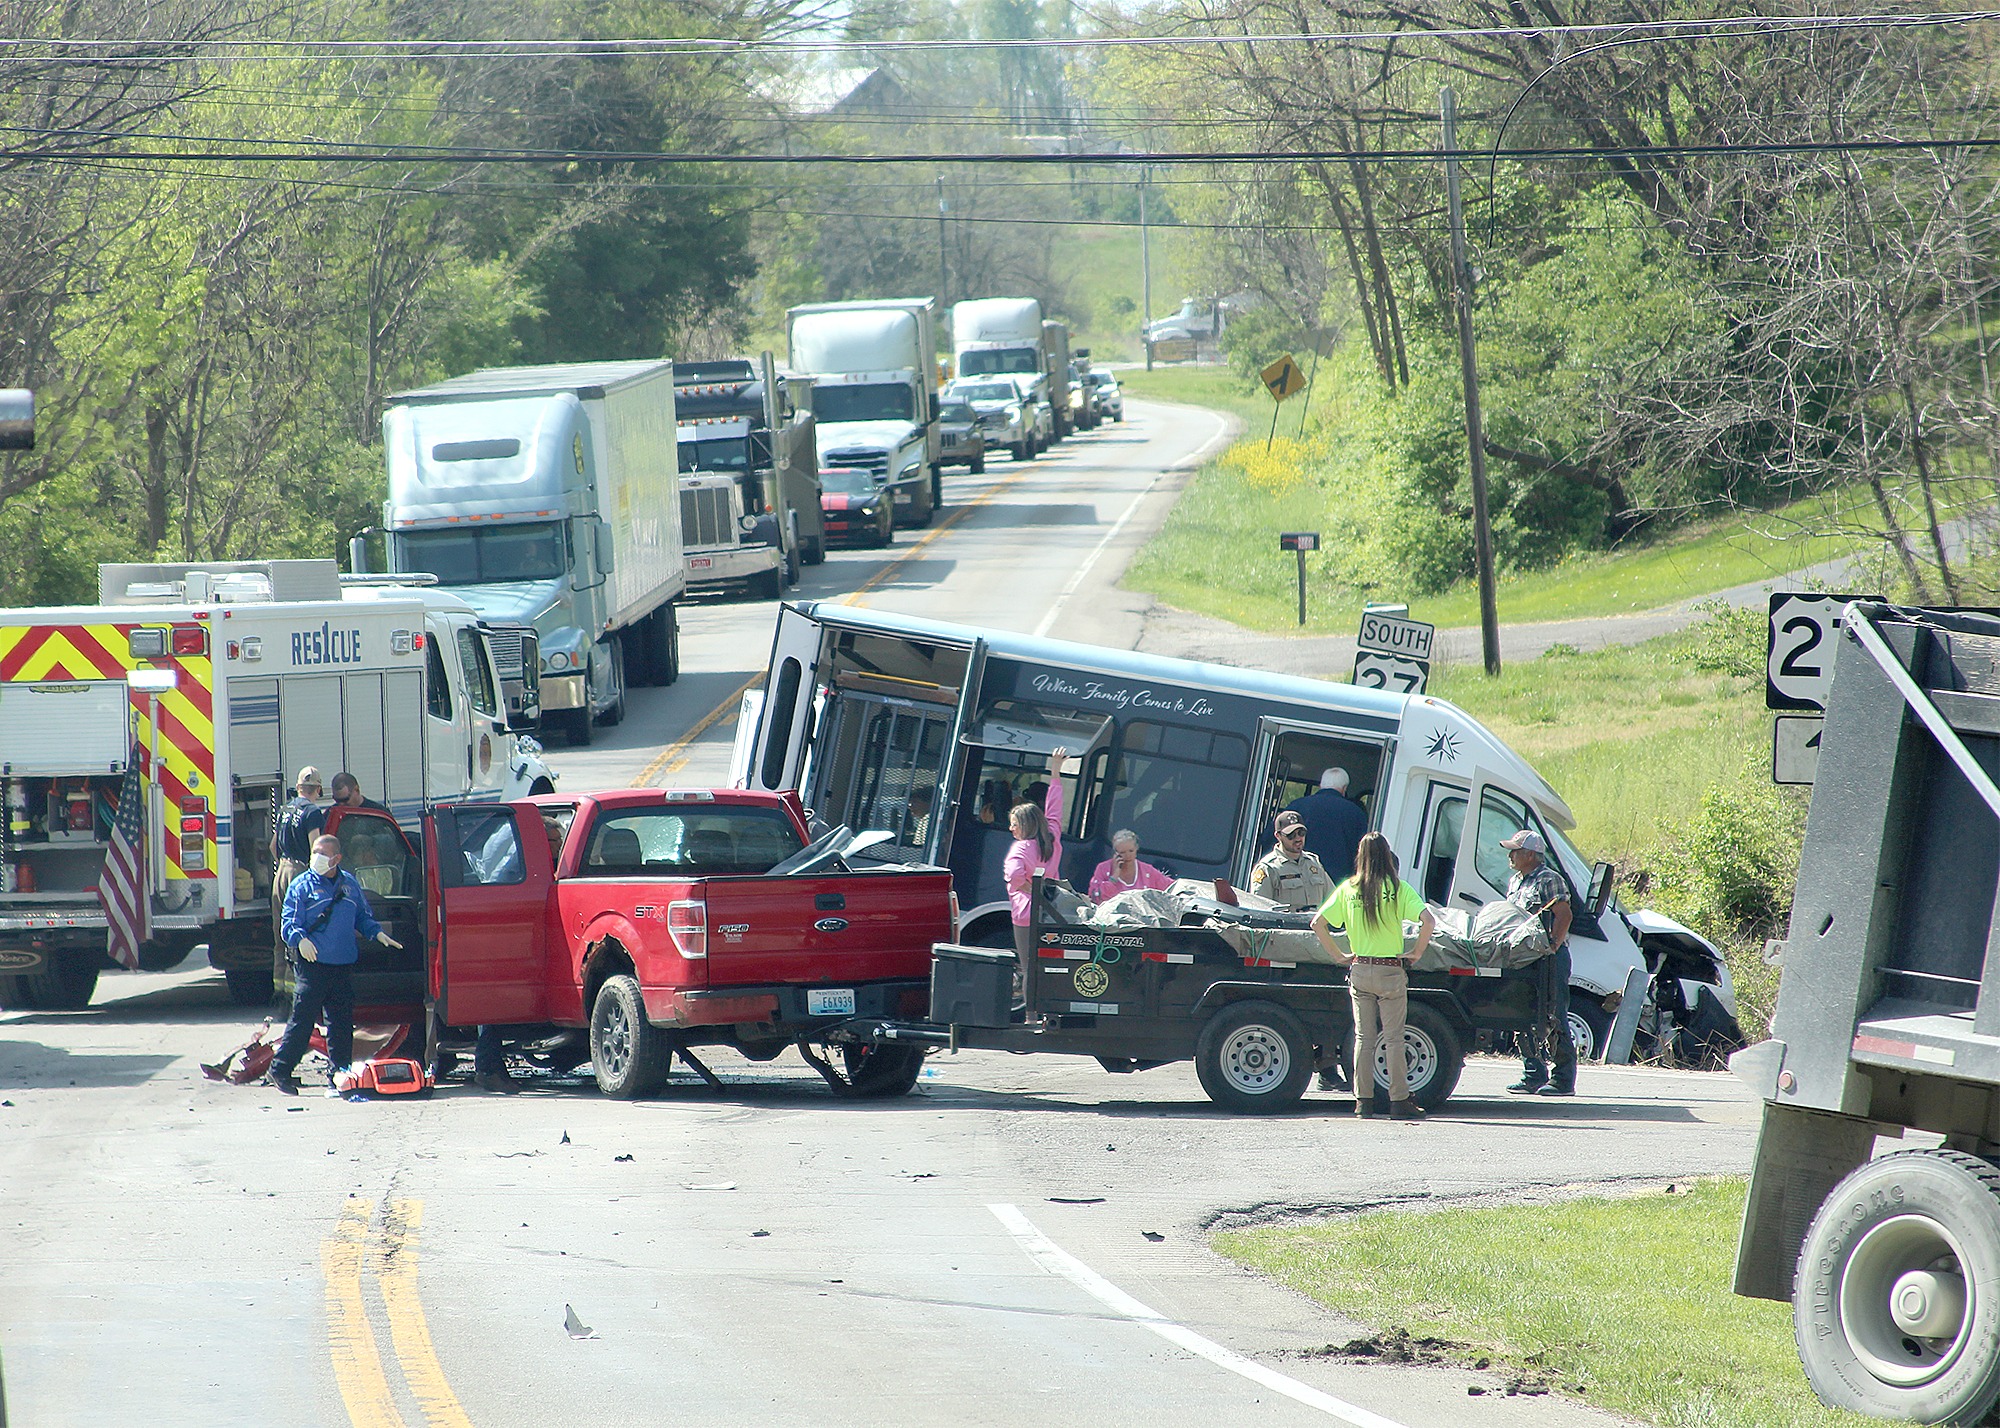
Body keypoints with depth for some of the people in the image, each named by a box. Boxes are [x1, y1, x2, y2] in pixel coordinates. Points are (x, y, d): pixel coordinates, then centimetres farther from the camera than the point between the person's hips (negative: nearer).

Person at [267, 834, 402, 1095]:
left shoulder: (350, 884, 13)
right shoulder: (302, 886, -1)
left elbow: (362, 917, 24)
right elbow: (287, 923, -7)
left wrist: (377, 933, 5)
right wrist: (300, 938, -28)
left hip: (343, 966, 5)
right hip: (313, 964, -5)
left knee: (342, 1022, 8)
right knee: (302, 1020, -7)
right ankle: (280, 1071, -2)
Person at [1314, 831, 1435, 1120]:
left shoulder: (1348, 889, 1)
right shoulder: (1398, 889, -7)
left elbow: (1318, 924, 1)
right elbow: (1428, 921, -17)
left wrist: (1340, 956, 8)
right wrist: (1417, 953, -5)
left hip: (1359, 969, 3)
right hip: (1390, 971, -3)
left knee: (1363, 1037, 10)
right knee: (1393, 1038, 2)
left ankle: (1363, 1100, 9)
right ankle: (1399, 1101, 2)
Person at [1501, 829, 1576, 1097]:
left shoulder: (1549, 880, -8)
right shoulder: (1515, 882, 19)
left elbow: (1563, 916, -15)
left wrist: (1552, 946, -23)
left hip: (1550, 957, -9)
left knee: (1553, 1017, -8)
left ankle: (1563, 1079, -5)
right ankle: (1534, 1076, 14)